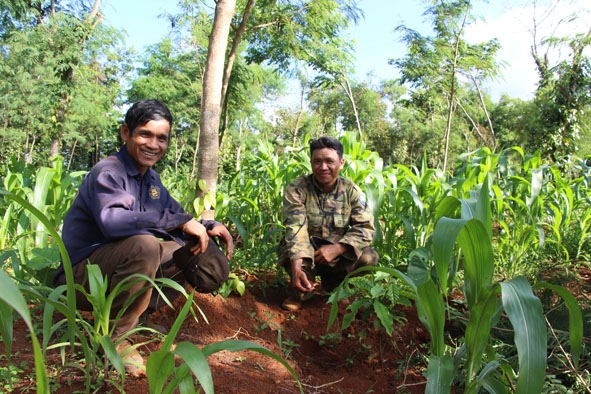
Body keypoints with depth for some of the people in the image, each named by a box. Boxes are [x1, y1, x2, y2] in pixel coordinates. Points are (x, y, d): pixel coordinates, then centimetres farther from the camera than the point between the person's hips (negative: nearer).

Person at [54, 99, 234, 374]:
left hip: (119, 266, 8)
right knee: (143, 245, -36)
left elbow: (175, 213, 15)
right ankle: (115, 336, -16)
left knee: (202, 251, 1)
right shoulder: (107, 173, -18)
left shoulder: (151, 178, 7)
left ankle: (138, 313, -1)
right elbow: (112, 220, -37)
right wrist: (180, 221, -33)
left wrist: (208, 226, -6)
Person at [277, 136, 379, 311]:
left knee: (368, 257, -23)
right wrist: (296, 268, -44)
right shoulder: (296, 189, -15)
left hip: (338, 254, 3)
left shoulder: (351, 190, -5)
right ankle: (298, 294, -4)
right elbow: (295, 228, -28)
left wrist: (337, 248, -30)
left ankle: (333, 283, 9)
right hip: (304, 254, -3)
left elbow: (366, 227, -13)